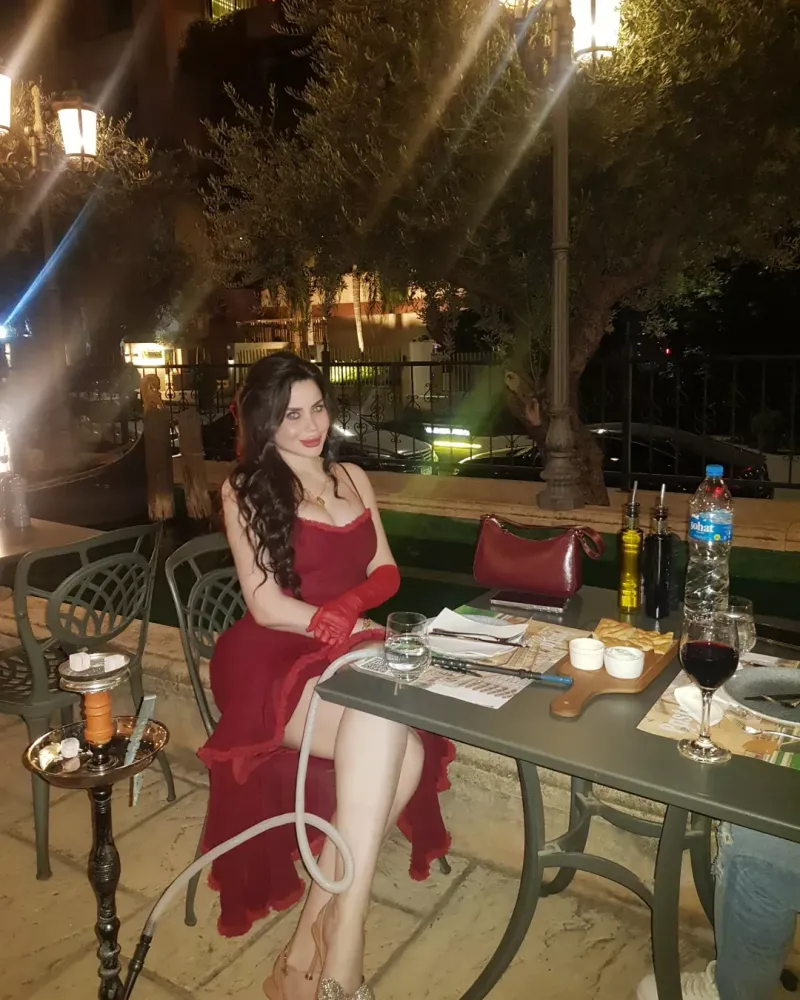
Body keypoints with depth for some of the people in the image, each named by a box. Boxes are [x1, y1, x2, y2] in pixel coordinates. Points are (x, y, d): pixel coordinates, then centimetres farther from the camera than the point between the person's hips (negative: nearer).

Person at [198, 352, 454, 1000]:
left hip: (349, 655, 5)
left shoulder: (353, 479, 16)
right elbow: (267, 606, -6)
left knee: (405, 751, -28)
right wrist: (350, 626, -12)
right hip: (276, 662, -4)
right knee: (386, 734, -33)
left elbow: (384, 572, 12)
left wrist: (337, 611, -9)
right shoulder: (246, 491, 1)